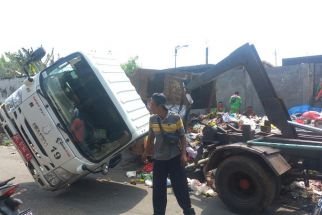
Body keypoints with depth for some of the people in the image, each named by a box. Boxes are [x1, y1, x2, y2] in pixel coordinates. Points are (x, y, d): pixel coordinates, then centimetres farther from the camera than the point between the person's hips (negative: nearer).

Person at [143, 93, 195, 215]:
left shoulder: (175, 118, -13)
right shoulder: (152, 119, -2)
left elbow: (182, 137, -5)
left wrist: (183, 154, -10)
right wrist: (146, 151, 16)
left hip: (175, 158, -3)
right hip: (158, 159, 3)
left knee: (180, 186, 8)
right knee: (158, 188, 11)